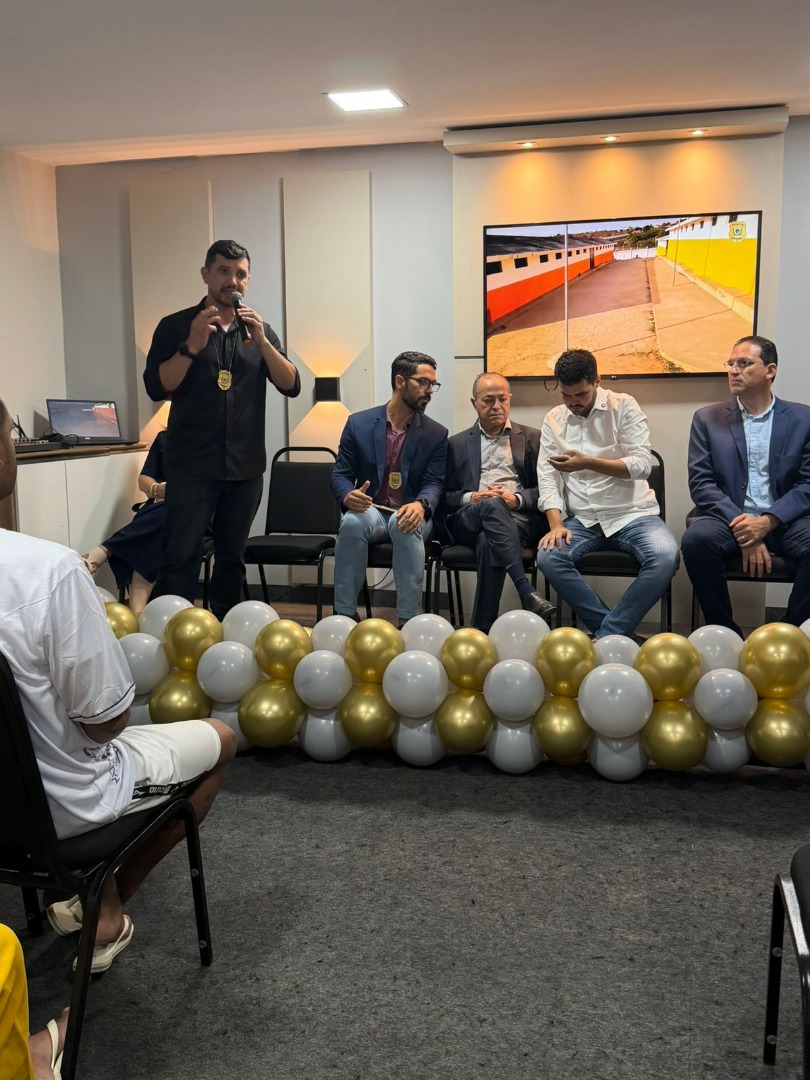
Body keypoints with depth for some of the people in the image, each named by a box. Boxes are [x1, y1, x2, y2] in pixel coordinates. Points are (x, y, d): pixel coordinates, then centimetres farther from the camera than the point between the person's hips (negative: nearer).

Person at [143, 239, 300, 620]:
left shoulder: (258, 330, 13)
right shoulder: (176, 327, 3)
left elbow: (291, 386, 2)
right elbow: (156, 388, -7)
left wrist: (261, 340, -10)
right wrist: (192, 346, -17)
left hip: (246, 466, 4)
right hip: (192, 465, -3)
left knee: (232, 556, 10)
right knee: (181, 557, -8)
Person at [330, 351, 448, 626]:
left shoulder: (436, 434, 6)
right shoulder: (358, 423, 5)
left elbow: (434, 483, -1)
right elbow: (341, 475, 5)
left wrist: (420, 504, -26)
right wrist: (349, 496, -20)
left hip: (409, 516, 0)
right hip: (369, 511, 0)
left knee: (405, 525, -36)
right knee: (353, 522, -35)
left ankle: (409, 619, -30)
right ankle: (344, 614, -24)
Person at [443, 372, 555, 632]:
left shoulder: (533, 438, 20)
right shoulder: (457, 444, 22)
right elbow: (444, 496, 15)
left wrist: (517, 499, -9)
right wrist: (471, 498, -6)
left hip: (520, 518, 0)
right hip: (468, 520, 1)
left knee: (488, 541, -38)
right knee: (493, 507, -38)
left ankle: (483, 629, -39)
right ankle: (527, 592, -48)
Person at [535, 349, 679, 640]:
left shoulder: (624, 406, 0)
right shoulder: (553, 419, 10)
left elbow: (642, 464, -11)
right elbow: (547, 477, 3)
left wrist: (588, 463, -24)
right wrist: (556, 524, -13)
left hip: (631, 514, -2)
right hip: (582, 520, 3)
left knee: (665, 557, -31)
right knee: (548, 556, -27)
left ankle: (607, 635, -17)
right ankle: (618, 632, -15)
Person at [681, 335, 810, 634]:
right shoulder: (707, 419, 9)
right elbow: (701, 484, -1)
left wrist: (767, 521, -17)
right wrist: (741, 528, -16)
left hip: (784, 521, 0)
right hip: (728, 518, 0)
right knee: (696, 539, -32)